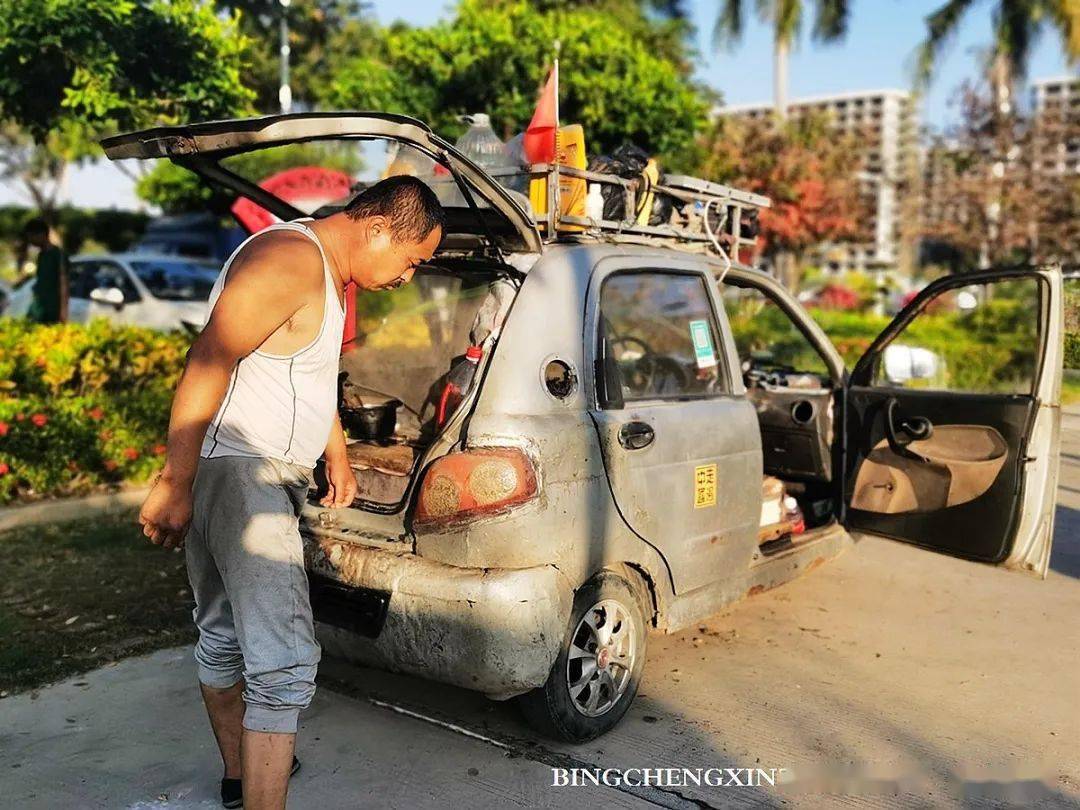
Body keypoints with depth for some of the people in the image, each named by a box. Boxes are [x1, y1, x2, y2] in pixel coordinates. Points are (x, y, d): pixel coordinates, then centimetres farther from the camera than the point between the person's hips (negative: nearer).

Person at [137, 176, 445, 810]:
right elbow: (207, 363, -24)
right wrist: (174, 485, -25)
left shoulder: (330, 274, 17)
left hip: (269, 479, 11)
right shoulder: (290, 259, -17)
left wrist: (339, 461, 37)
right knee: (285, 661, -14)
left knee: (225, 637, 23)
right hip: (235, 469, -11)